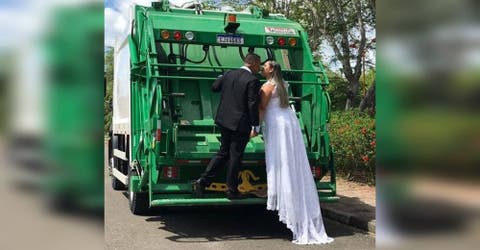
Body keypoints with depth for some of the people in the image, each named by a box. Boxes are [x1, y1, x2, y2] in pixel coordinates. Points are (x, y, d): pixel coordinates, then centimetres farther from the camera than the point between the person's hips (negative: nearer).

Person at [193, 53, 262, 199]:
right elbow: (253, 104, -17)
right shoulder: (252, 80, -14)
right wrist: (256, 125, -10)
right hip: (241, 124, -6)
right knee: (235, 156, 5)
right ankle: (232, 190, 16)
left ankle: (202, 181, 12)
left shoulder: (229, 74, 6)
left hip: (225, 121, 6)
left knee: (223, 152, 18)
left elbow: (214, 87, 19)